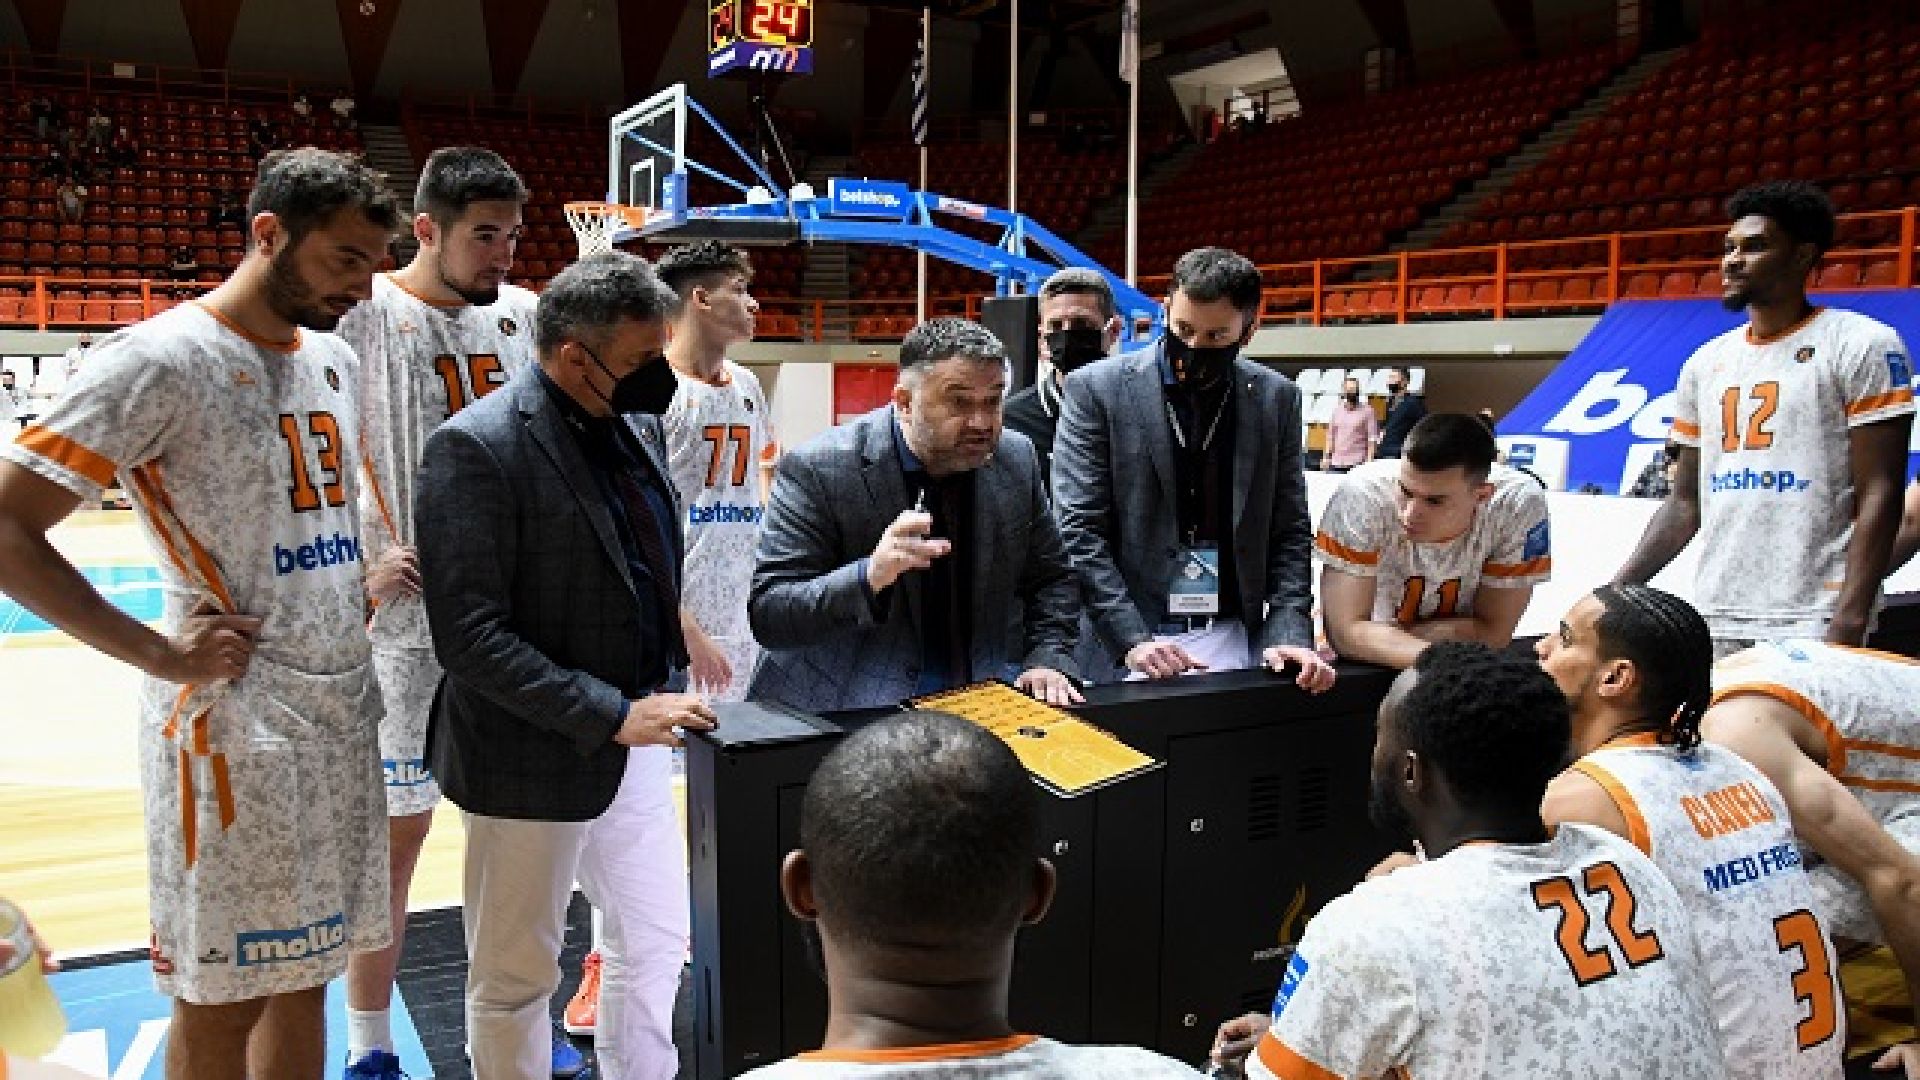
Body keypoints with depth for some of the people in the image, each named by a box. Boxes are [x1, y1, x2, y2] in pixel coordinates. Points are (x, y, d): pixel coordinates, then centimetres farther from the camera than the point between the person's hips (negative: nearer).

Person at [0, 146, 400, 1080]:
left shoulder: (334, 357, 10)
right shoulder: (160, 359, -13)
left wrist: (368, 577, 10)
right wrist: (159, 654, -15)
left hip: (345, 704, 7)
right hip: (233, 716, -7)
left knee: (302, 976, 16)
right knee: (223, 998, 6)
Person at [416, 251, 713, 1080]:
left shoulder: (634, 424, 4)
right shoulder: (477, 446, -19)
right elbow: (471, 637, -23)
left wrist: (660, 695, 6)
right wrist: (611, 716, -24)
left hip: (636, 744, 7)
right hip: (535, 761, -7)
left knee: (656, 943, 18)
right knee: (515, 978, 12)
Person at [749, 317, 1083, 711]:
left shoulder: (1017, 460, 3)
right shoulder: (816, 470, -12)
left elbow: (1051, 579, 16)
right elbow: (767, 616, -15)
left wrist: (1048, 662, -2)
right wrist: (870, 576, -30)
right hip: (838, 715, -4)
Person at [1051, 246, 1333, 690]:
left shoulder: (1277, 398, 6)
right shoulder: (1097, 389, -5)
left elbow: (1289, 532, 7)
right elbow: (1079, 529, -8)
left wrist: (1290, 635, -7)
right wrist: (1132, 639, -18)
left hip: (1236, 639, 3)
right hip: (1123, 646, -3)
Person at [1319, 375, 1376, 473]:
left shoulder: (1367, 411, 0)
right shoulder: (1337, 410, 13)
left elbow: (1372, 438, -3)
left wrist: (1369, 461, -11)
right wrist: (1326, 457, 10)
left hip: (1357, 462, -4)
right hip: (1336, 463, 4)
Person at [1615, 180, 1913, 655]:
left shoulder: (1861, 345, -3)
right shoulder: (1705, 364, 13)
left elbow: (1878, 496, -10)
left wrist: (1849, 622, -18)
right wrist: (1617, 591, 4)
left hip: (1813, 625, -5)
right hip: (1714, 622, 6)